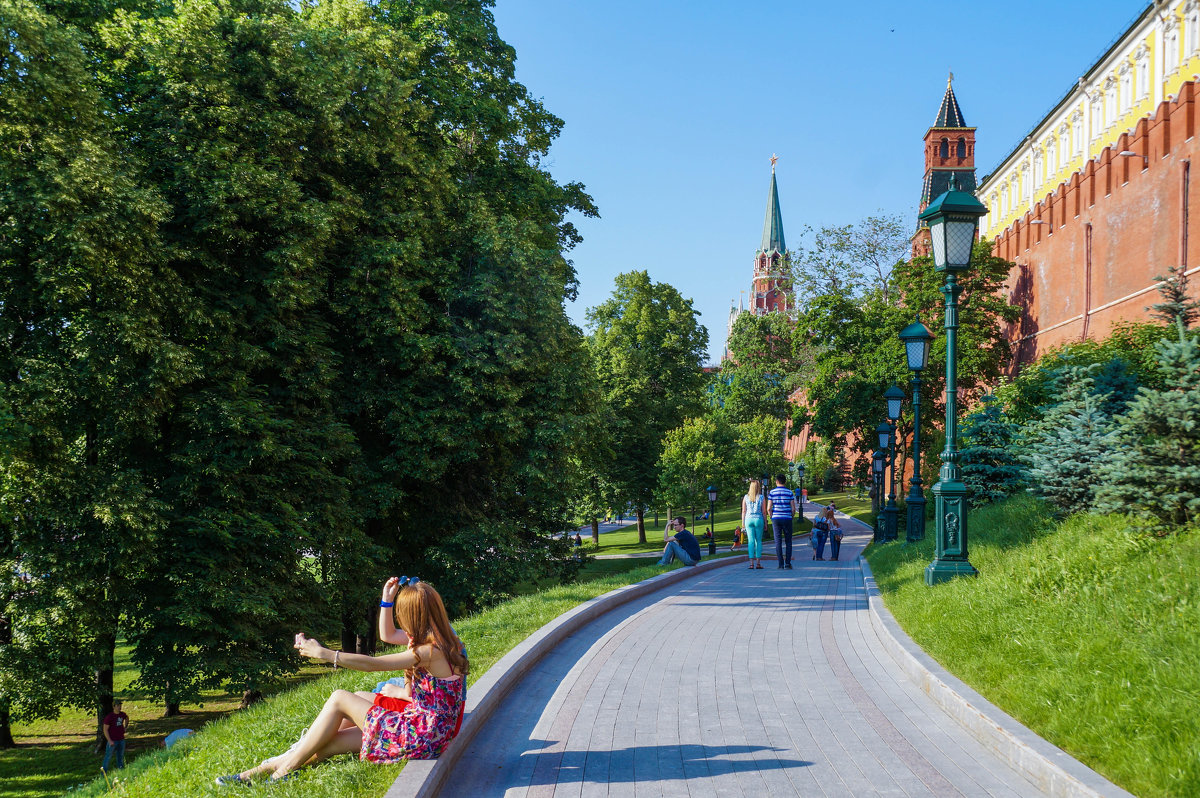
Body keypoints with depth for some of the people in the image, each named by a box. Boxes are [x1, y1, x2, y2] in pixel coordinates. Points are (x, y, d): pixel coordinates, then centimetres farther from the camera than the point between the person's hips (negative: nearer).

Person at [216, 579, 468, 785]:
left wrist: (324, 653, -14)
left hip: (419, 736, -9)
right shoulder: (437, 640, 9)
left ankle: (281, 772, 2)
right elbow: (387, 635, 24)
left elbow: (372, 664, -18)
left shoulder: (431, 651, -20)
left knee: (339, 699, -5)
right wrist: (387, 599, 16)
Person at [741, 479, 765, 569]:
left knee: (751, 541, 1)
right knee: (758, 541, 7)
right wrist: (765, 522, 8)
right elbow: (763, 511, -1)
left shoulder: (746, 497, 1)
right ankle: (758, 563, 4)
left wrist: (743, 522, 10)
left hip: (749, 519, 1)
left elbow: (743, 511, 3)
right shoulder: (761, 498, -3)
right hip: (758, 519, -1)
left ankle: (751, 563, -6)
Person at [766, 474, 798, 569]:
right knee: (788, 541, 7)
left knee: (778, 541, 2)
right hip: (787, 518, 0)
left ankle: (781, 564, -2)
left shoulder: (772, 492, 1)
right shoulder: (789, 492, 1)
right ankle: (787, 563, -1)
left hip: (776, 518, 0)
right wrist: (792, 517, 13)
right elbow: (793, 508, -2)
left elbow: (769, 508, -3)